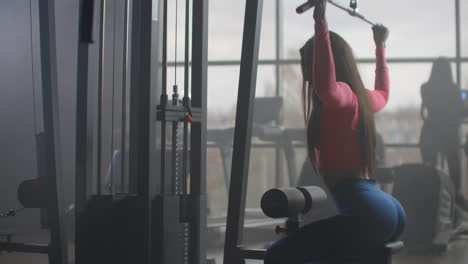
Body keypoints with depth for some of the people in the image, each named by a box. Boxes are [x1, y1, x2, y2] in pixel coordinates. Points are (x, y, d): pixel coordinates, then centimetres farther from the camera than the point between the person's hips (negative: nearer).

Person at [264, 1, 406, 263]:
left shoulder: (345, 96, -6)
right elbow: (383, 93, 44)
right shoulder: (362, 97, 19)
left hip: (366, 211, -10)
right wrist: (381, 46, 54)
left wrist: (321, 22, -30)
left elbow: (325, 86, -32)